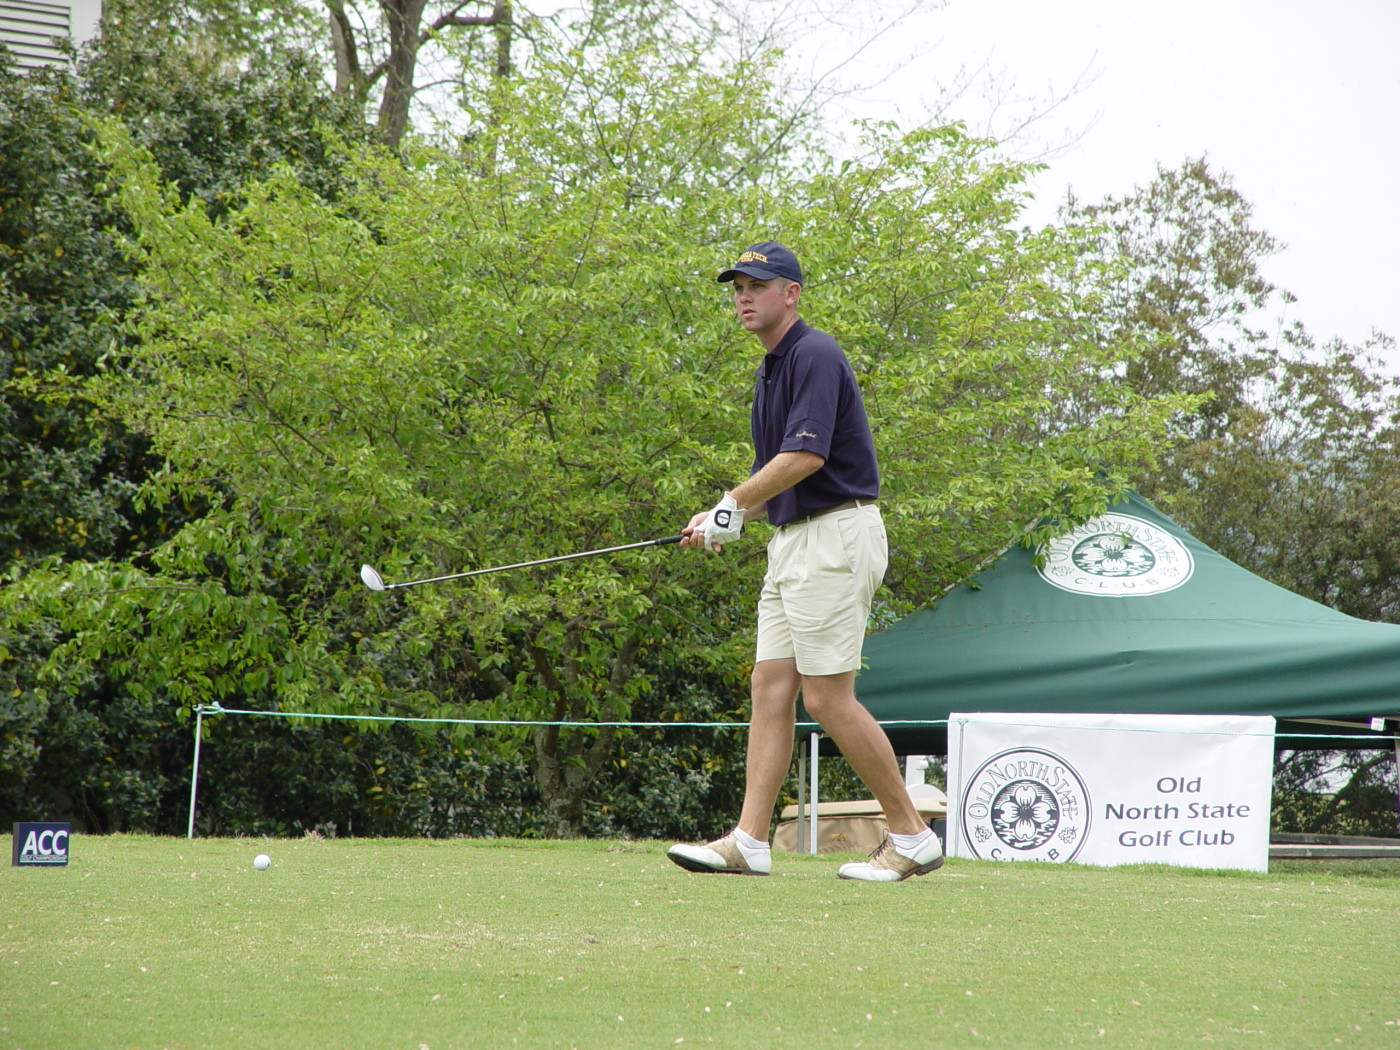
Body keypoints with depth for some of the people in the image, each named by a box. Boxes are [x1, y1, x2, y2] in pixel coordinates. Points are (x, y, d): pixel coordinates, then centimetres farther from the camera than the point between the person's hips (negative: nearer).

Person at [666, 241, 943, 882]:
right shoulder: (772, 368, 18)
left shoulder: (815, 356, -13)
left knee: (827, 696, -10)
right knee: (771, 685, 3)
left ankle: (911, 836, -1)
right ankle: (749, 842, 1)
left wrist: (735, 503, -13)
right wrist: (725, 523, 10)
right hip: (793, 540, 10)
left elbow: (807, 454, -22)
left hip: (835, 537, -10)